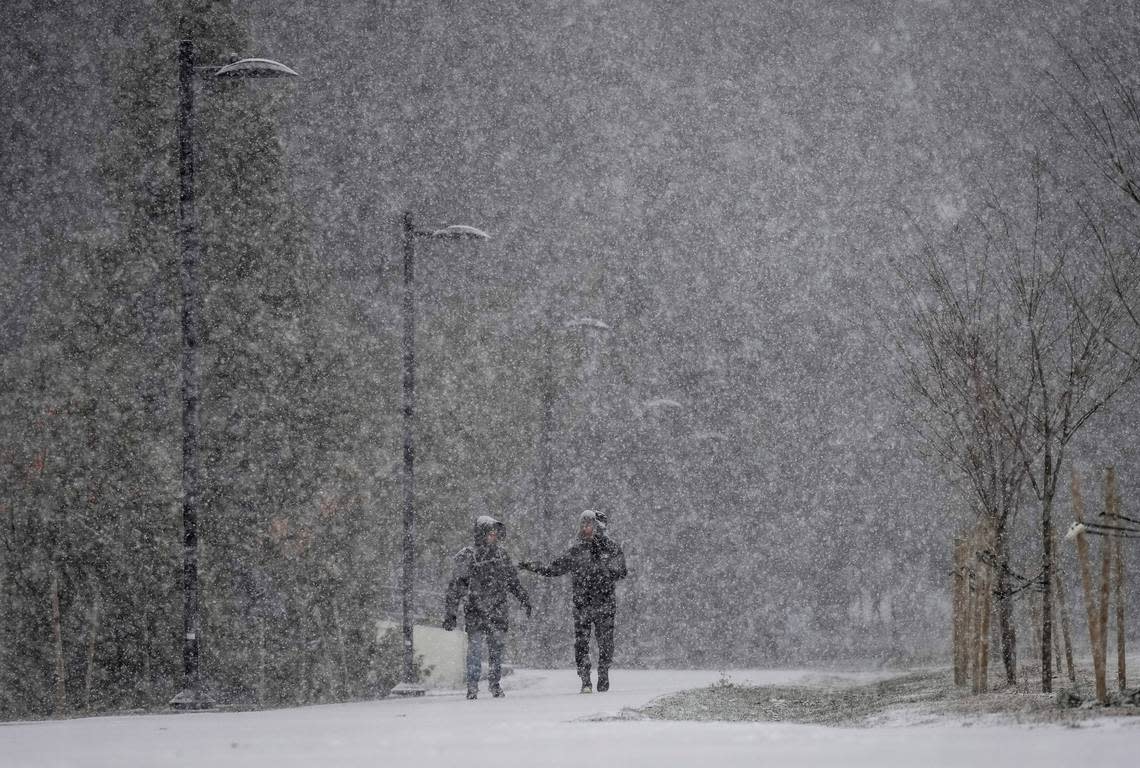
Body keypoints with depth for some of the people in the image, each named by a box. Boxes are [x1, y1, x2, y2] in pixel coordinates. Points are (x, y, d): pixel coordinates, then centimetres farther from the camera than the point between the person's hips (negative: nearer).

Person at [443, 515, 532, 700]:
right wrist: (450, 614, -7)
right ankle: (472, 686, 2)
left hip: (497, 610, 4)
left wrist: (524, 600, 20)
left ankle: (494, 683, 16)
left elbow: (514, 581, 23)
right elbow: (455, 587, -5)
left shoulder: (501, 555, 10)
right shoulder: (467, 556, -5)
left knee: (496, 648, 5)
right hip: (475, 610, -4)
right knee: (475, 648, -6)